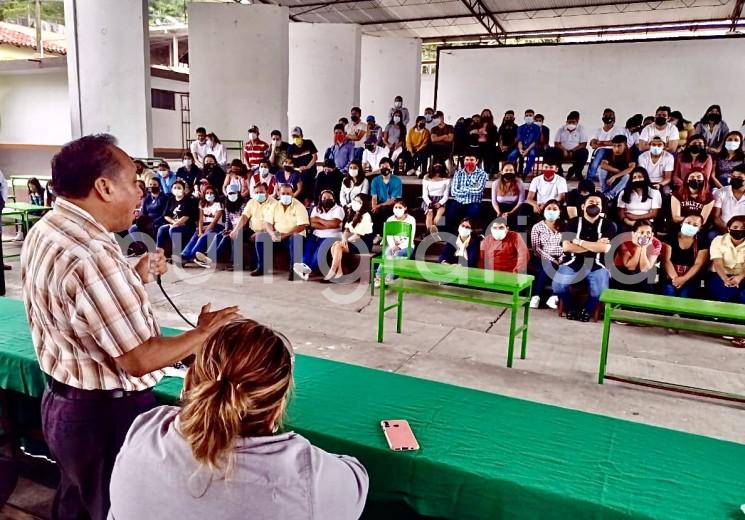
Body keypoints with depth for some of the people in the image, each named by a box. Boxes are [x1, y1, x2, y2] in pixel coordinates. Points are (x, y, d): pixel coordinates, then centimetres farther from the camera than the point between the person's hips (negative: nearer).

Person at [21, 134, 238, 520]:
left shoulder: (43, 232, 2)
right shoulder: (91, 256, -30)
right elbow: (139, 359, -28)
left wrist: (135, 278, 8)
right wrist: (204, 334, -16)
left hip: (63, 400, 9)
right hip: (106, 414, -9)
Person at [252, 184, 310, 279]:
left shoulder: (299, 206, -7)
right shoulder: (274, 206, 7)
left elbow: (302, 226, -16)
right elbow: (267, 222, 4)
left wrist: (286, 235, -25)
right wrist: (272, 234, -19)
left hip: (293, 236, -4)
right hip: (277, 236, 4)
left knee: (296, 239, -38)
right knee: (260, 236, -17)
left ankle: (293, 270, -26)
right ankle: (261, 267, -7)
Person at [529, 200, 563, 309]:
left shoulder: (563, 227, 15)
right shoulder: (537, 227, 7)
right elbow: (536, 248, -3)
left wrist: (561, 259, -13)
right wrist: (551, 259, -14)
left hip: (559, 260, 2)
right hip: (542, 259, -2)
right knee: (548, 266, -36)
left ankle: (554, 297, -22)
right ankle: (536, 296, -24)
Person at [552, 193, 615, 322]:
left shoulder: (607, 225, 4)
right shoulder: (573, 222, 5)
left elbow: (604, 248, -12)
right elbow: (566, 247, -8)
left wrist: (579, 242, -8)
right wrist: (594, 246, -9)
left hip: (596, 265, 0)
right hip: (573, 263, 0)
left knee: (600, 292, -25)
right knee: (557, 286, -23)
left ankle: (587, 310, 9)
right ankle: (571, 308, 8)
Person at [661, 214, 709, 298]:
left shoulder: (702, 241, 3)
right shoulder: (671, 237, 1)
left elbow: (698, 264, -4)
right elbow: (666, 260, -6)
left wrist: (684, 279, -19)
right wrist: (675, 278, -20)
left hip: (690, 278, 0)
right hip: (670, 276, 0)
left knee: (684, 295, -26)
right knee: (670, 293, -27)